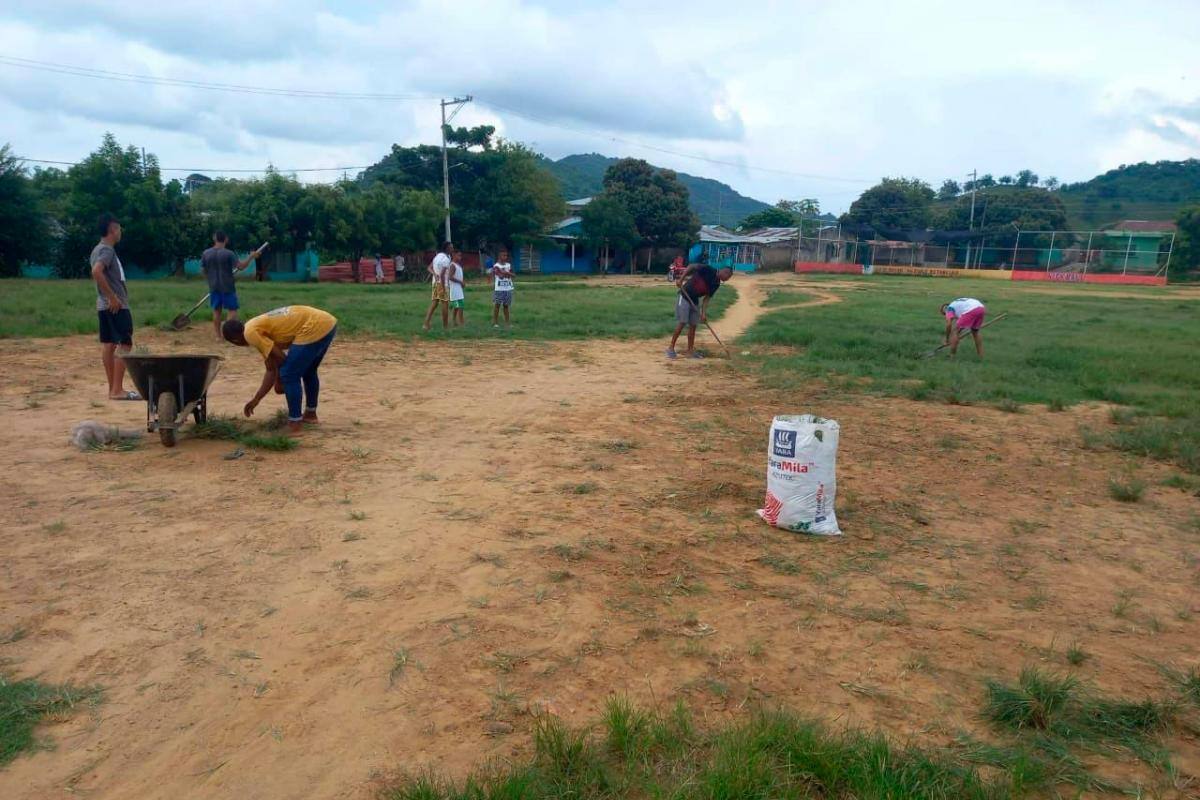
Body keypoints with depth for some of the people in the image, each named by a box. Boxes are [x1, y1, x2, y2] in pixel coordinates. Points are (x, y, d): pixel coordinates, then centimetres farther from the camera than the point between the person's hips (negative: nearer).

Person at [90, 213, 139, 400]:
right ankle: (117, 390, -10)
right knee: (125, 344, -9)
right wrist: (112, 297, -24)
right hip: (116, 306, -10)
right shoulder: (107, 250, -14)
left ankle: (113, 388, 13)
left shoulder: (98, 250, 17)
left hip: (105, 305, 10)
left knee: (108, 345, 9)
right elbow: (96, 272, -28)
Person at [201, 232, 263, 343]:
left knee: (217, 310, 11)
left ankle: (218, 336, 14)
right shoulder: (228, 253, -13)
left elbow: (204, 270, 7)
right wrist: (251, 256, -4)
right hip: (227, 287, -4)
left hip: (214, 287, 4)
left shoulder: (205, 253, 1)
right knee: (232, 309, 3)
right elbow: (241, 266, -16)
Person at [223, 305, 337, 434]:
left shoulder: (251, 333, -3)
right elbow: (271, 369, 27)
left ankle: (295, 423, 7)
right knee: (308, 372, 27)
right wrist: (256, 400, 32)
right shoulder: (260, 328, 25)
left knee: (289, 376, 0)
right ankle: (310, 414, 40)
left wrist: (279, 381, 13)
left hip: (314, 328, -10)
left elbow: (280, 358, -5)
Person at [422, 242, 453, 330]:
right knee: (445, 304, 2)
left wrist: (434, 274, -7)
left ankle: (426, 323, -3)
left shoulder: (437, 256, 12)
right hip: (442, 283, -8)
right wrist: (443, 289, -21)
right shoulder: (446, 259, -16)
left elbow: (429, 268, 12)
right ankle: (445, 325, 9)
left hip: (435, 283, 8)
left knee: (434, 303, 6)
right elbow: (442, 275, -22)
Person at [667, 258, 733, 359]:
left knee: (693, 325, 8)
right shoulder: (708, 270, -15)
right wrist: (681, 279, -25)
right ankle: (671, 348, -4)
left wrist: (704, 312, -5)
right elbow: (691, 266, -18)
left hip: (695, 301, 8)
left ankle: (690, 350, 16)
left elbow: (706, 298, 5)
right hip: (685, 297, -8)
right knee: (681, 323, -11)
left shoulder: (716, 284, 6)